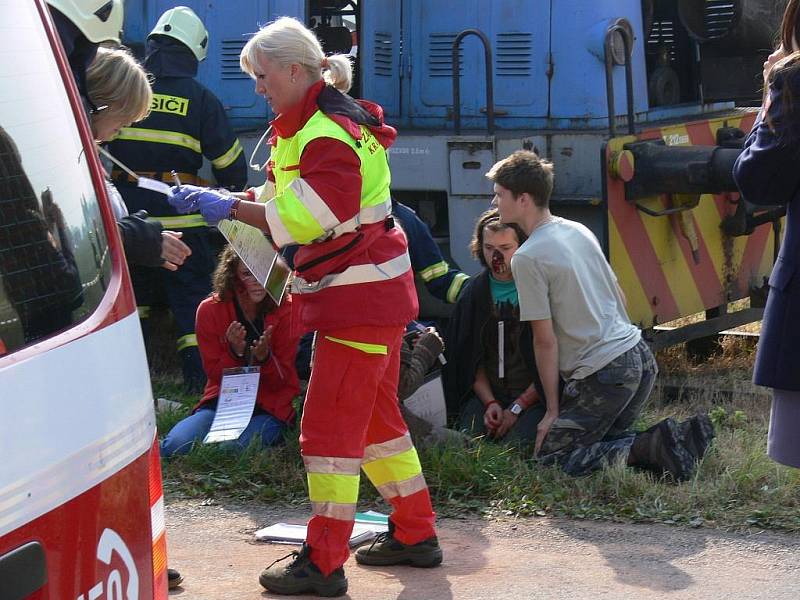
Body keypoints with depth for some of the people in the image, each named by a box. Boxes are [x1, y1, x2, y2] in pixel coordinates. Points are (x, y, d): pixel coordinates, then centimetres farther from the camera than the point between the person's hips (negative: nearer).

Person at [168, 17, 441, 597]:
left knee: (330, 425, -8)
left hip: (361, 298, -11)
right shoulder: (308, 125, 14)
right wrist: (213, 200, 2)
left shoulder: (329, 133, -20)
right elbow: (286, 199, 15)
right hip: (371, 294, 11)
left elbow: (305, 217, -25)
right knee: (375, 417, 18)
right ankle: (415, 534, 28)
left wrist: (229, 207, -20)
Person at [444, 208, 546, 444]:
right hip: (487, 392, 4)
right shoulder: (474, 293, 8)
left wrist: (517, 408, -10)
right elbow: (472, 359, 10)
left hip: (532, 396, -3)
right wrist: (490, 403, -5)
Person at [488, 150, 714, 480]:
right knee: (605, 437, 22)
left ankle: (646, 448, -14)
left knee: (550, 455, 1)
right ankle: (678, 438, 1)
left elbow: (546, 341, -11)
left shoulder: (527, 258, -13)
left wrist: (552, 409, -4)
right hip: (640, 355, 8)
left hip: (604, 376, -8)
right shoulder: (578, 231, 11)